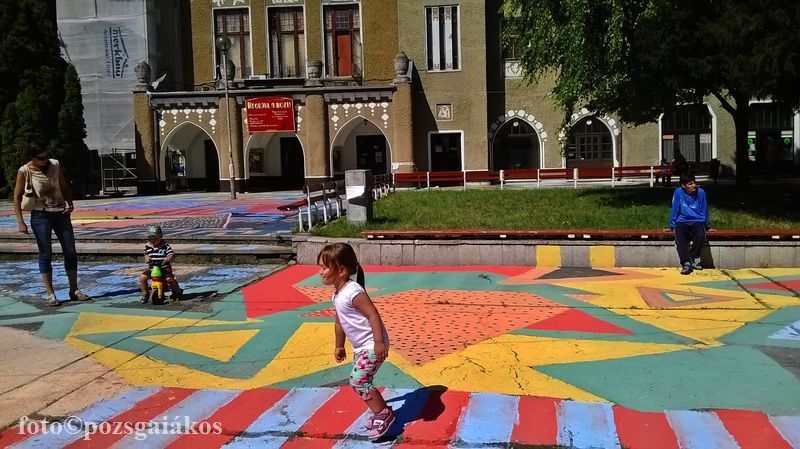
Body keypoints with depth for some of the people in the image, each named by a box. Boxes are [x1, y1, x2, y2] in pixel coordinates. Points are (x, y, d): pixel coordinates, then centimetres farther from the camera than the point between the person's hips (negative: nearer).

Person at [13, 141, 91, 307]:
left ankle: (74, 290, 15)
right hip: (41, 215, -4)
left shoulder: (55, 165, 1)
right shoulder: (24, 172, -8)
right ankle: (50, 294, 6)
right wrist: (20, 222, -11)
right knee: (45, 254, -1)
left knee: (70, 252, 4)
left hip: (61, 213, 4)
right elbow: (17, 198, -4)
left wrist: (70, 203, -5)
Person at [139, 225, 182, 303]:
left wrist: (168, 258, -34)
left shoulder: (165, 246, -7)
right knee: (142, 277, -14)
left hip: (164, 268, -4)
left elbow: (172, 255, -12)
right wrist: (147, 257, -2)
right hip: (152, 268, 4)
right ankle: (145, 294, 8)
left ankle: (177, 292, 4)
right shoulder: (147, 246, 6)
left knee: (169, 279, -25)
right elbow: (146, 254, 21)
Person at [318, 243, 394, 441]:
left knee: (358, 380, -12)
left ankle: (383, 414, 2)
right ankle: (380, 412, 27)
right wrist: (339, 346, 27)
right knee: (361, 381, 13)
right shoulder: (337, 295, 7)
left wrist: (379, 343, -31)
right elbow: (340, 322, 20)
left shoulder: (353, 292, -23)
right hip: (360, 347, 10)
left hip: (373, 345, -10)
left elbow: (373, 314, -28)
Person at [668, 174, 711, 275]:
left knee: (700, 235, -32)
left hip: (698, 221, 0)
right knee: (679, 237, -32)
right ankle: (686, 263, -30)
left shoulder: (701, 192, -3)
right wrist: (672, 225, 2)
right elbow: (674, 210, 3)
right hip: (682, 221, 0)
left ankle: (693, 259, -10)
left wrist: (706, 224, 8)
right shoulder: (678, 192, -4)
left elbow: (704, 211, 8)